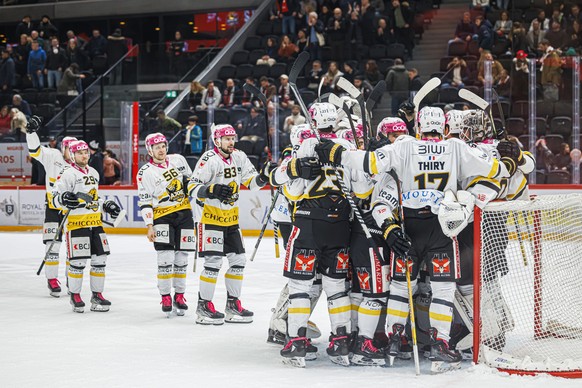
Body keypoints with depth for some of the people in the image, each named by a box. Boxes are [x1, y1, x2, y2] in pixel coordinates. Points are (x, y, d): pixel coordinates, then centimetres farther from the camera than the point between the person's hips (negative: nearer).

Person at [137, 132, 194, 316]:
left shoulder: (178, 160, 3)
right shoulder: (145, 173, -8)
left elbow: (190, 179, 20)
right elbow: (144, 202, -9)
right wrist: (149, 226, -14)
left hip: (184, 214, 4)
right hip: (162, 216, -4)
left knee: (181, 257, 7)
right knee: (165, 258, -11)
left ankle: (179, 295, 16)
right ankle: (165, 297, 0)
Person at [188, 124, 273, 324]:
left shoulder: (239, 157, 5)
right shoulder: (209, 160, -15)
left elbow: (251, 182, 8)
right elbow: (192, 187, -17)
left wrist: (264, 176, -11)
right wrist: (212, 190, -32)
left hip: (231, 219, 7)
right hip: (211, 218, -7)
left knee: (238, 261, 7)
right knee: (213, 262, -9)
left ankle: (233, 304, 16)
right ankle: (203, 306, 0)